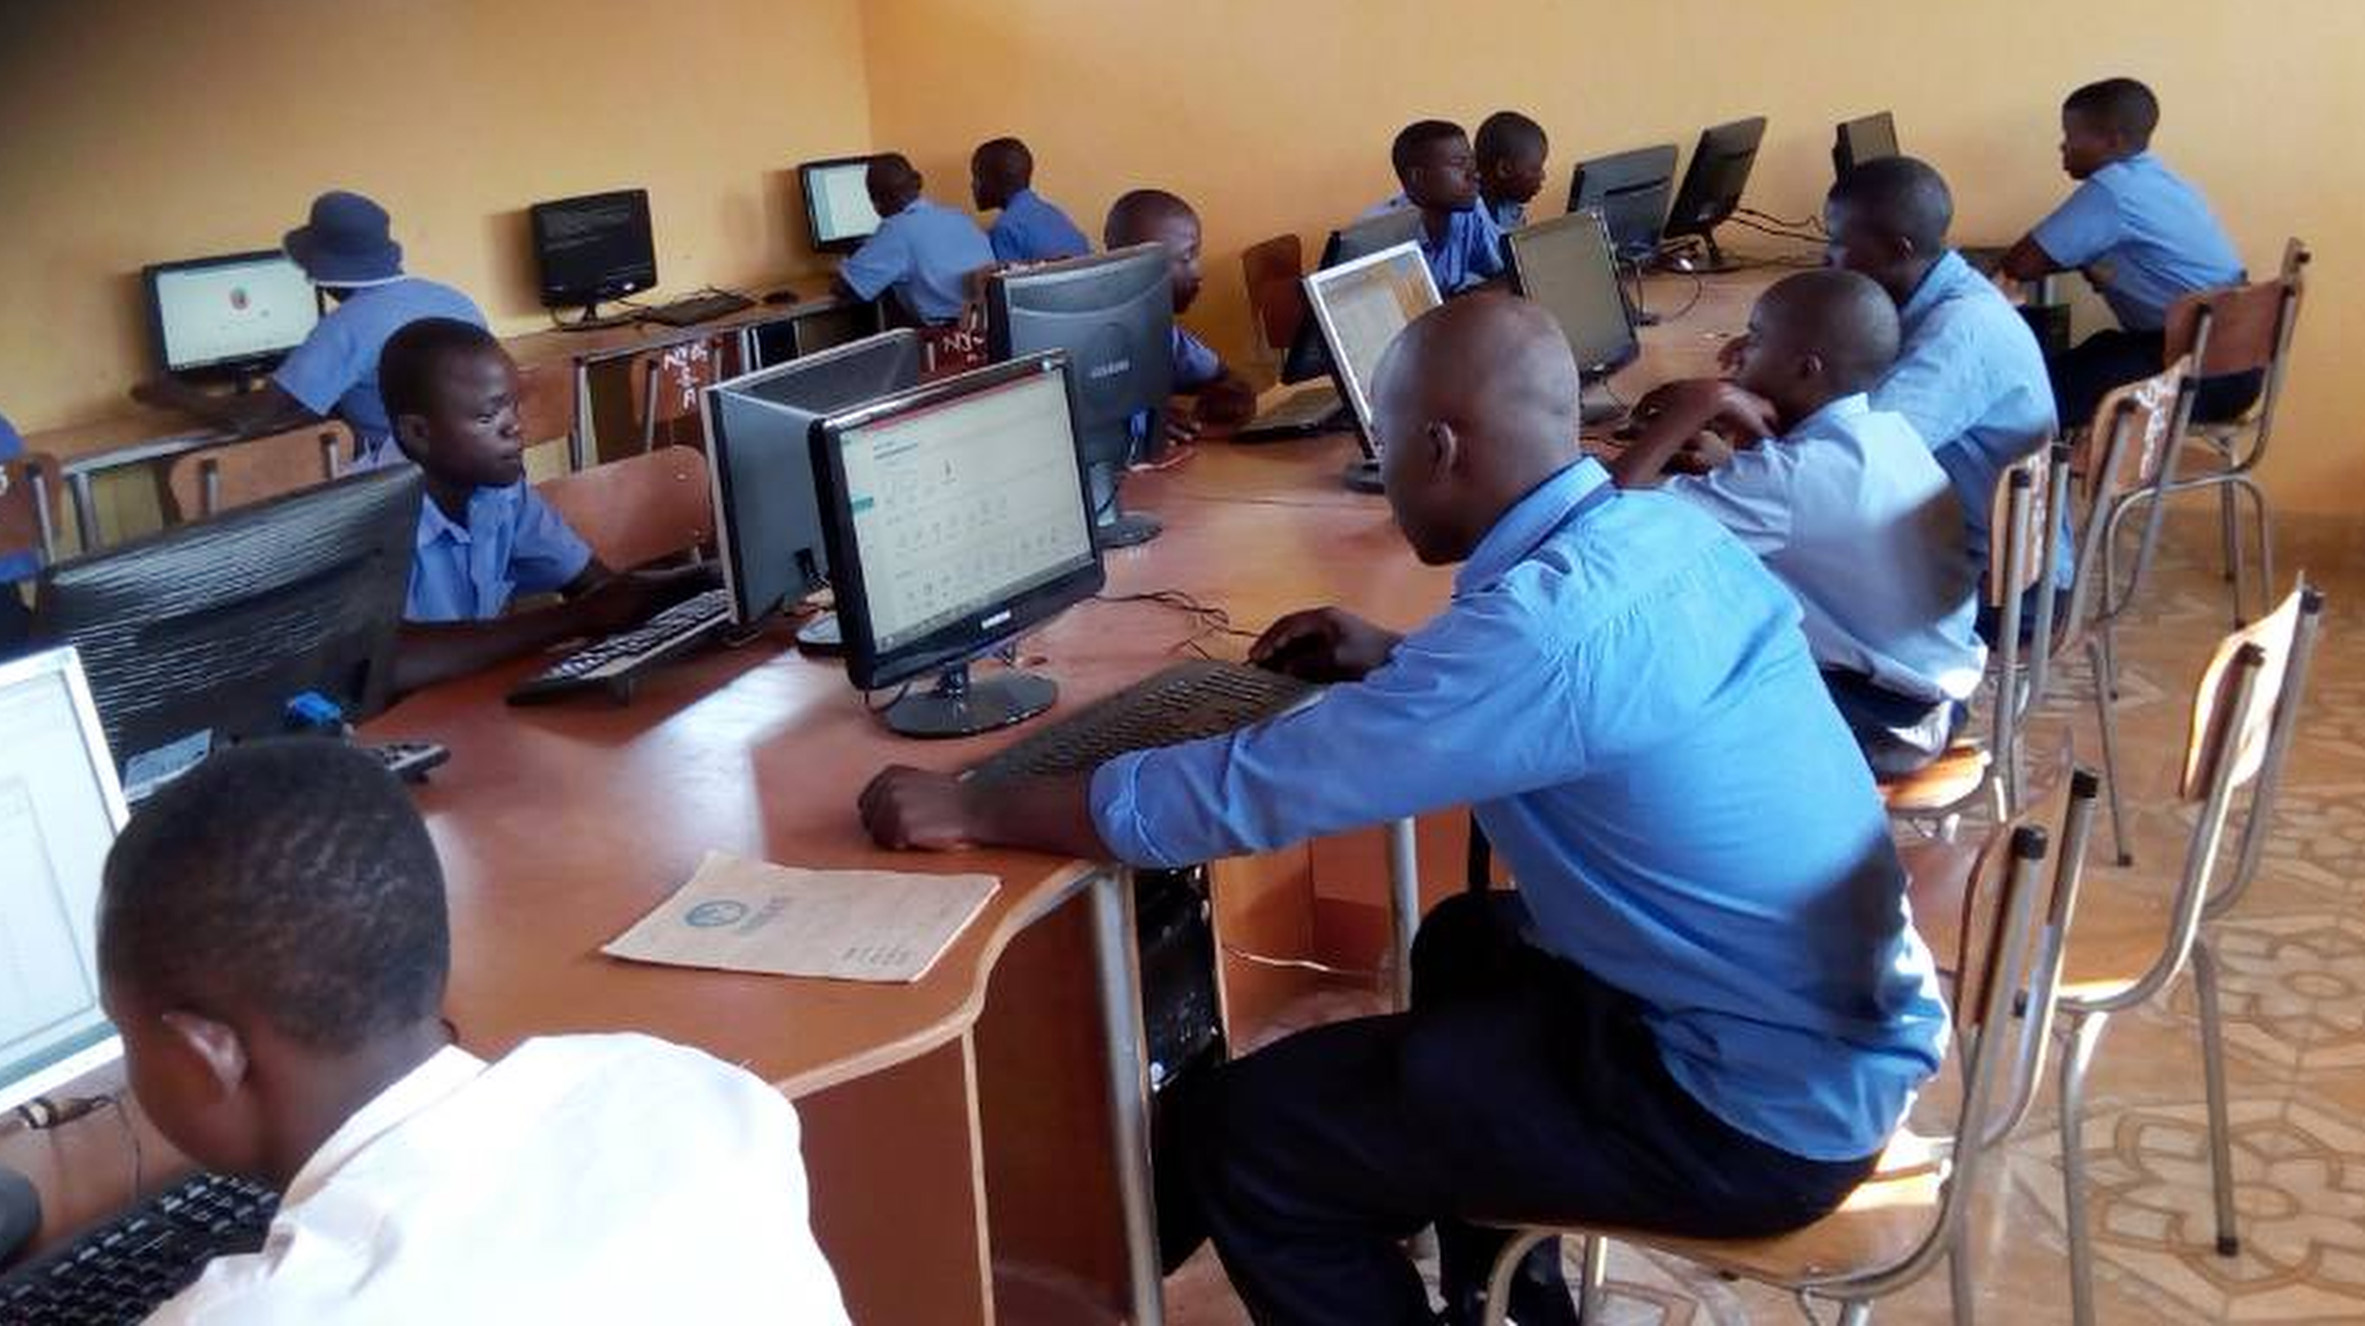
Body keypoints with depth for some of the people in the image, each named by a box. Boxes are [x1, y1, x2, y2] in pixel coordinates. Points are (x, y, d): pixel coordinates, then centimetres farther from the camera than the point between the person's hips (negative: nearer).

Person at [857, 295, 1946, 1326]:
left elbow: (1239, 793, -23)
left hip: (1765, 1105, -9)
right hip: (1837, 1021, 10)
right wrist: (1397, 664, 16)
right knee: (1467, 944, 32)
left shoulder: (1549, 619, -27)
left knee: (1234, 1136, -8)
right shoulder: (1665, 528, 1)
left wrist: (967, 807, -12)